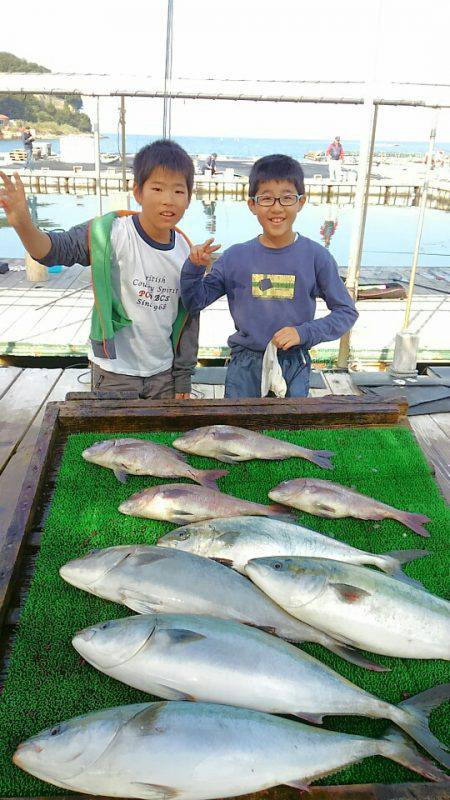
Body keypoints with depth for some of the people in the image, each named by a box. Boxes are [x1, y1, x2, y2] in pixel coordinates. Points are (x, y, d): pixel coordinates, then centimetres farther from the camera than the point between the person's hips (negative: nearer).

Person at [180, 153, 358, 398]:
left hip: (294, 367, 0)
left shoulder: (316, 256, -7)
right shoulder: (236, 257, -3)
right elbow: (195, 303, 3)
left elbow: (346, 311, 0)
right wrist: (194, 267, -15)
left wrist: (304, 333, -14)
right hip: (244, 367, 1)